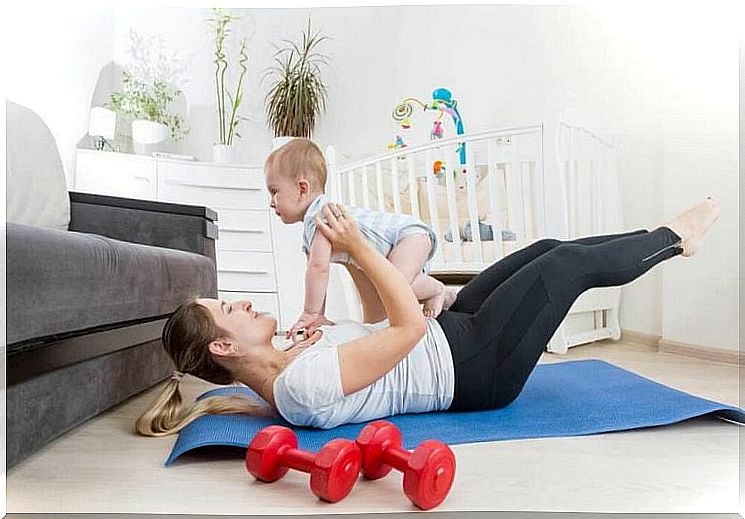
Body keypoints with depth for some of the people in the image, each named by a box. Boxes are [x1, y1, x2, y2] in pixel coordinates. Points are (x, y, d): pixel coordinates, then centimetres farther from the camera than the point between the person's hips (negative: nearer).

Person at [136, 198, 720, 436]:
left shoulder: (280, 369, 0)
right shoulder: (304, 386, -31)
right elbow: (410, 325, -31)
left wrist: (312, 335, -2)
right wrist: (359, 245, -26)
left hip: (450, 331, 9)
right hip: (475, 366, -8)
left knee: (546, 248, 12)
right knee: (571, 261, -1)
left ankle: (668, 240, 37)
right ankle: (673, 237, 31)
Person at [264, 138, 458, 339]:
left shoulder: (320, 214, -25)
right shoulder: (308, 235, 7)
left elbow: (319, 267, -32)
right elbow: (317, 276, 8)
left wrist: (310, 313, -26)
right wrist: (319, 316, 0)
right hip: (383, 260, 10)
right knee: (373, 322, 12)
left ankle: (438, 290, -7)